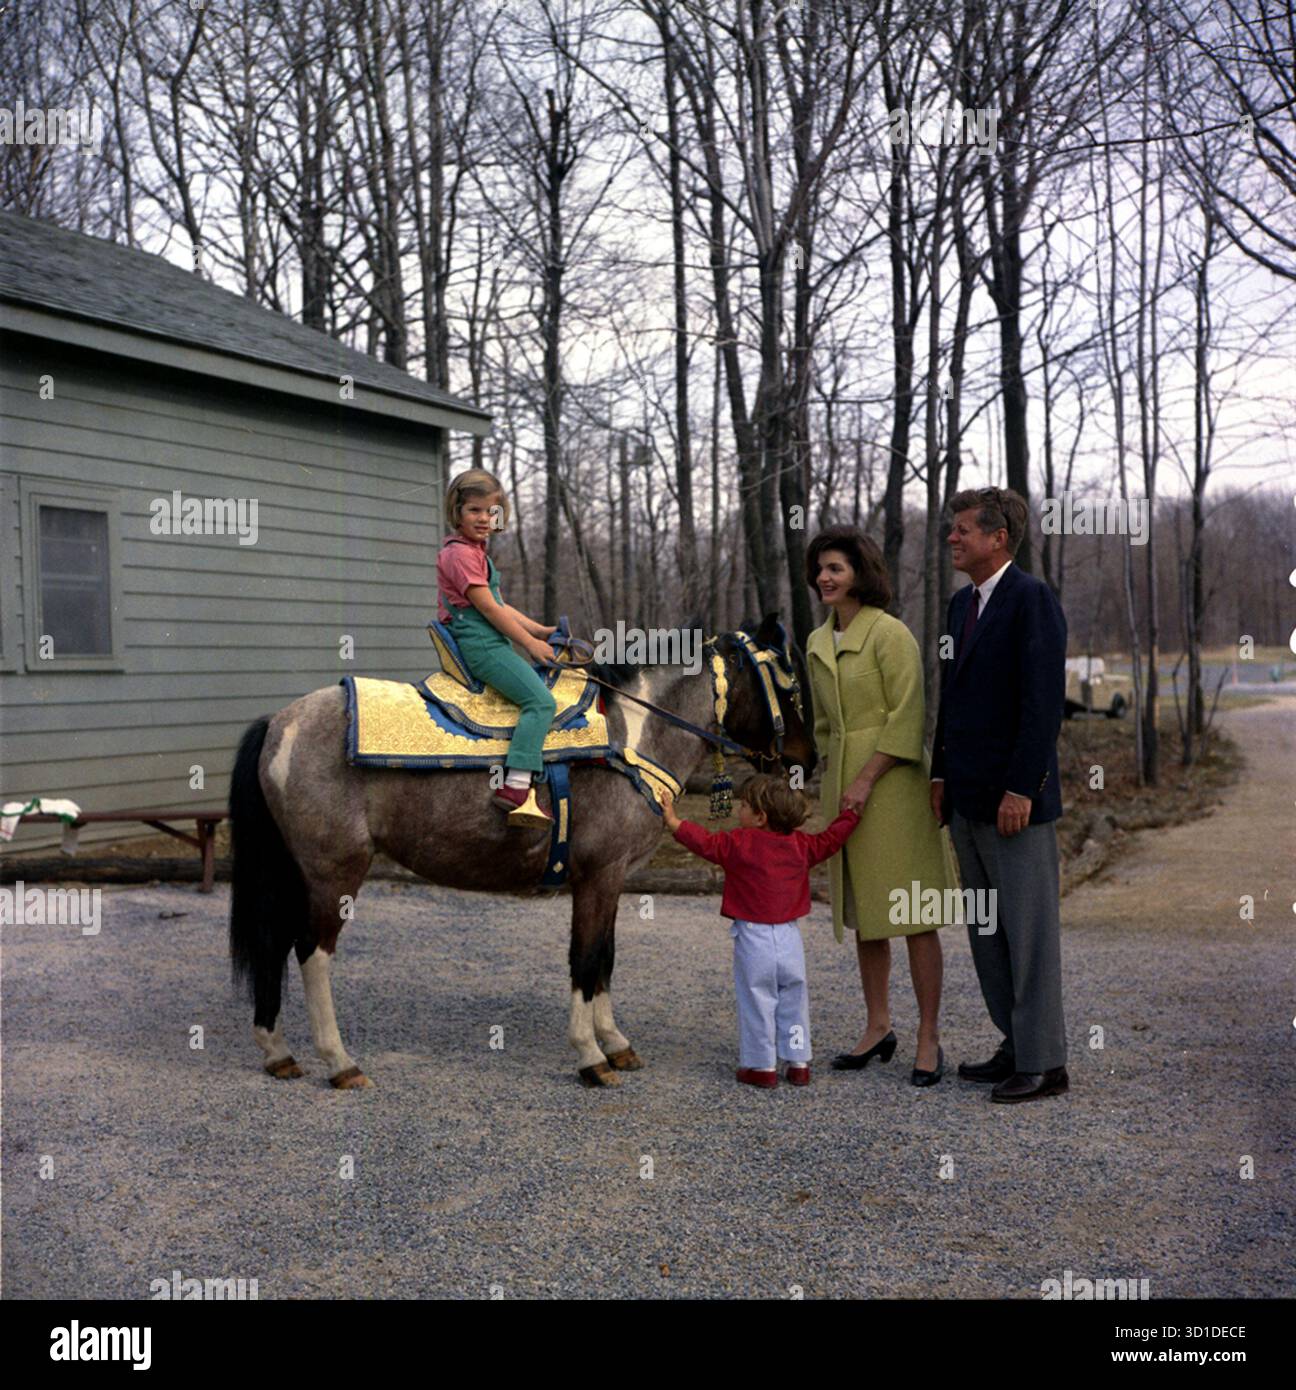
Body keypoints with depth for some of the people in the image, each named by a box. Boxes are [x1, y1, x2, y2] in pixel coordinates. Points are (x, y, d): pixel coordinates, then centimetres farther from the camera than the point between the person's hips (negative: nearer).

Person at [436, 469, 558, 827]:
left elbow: (498, 606, 22)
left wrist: (538, 629, 14)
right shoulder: (460, 553, -12)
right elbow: (489, 609, -16)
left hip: (491, 643, 11)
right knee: (541, 701, -21)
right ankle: (516, 787, -30)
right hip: (480, 644, -11)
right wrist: (531, 643, -10)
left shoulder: (475, 552, 21)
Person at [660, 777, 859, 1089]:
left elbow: (705, 842, -13)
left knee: (756, 1003, 5)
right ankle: (798, 1064, 18)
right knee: (793, 1002, 14)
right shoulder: (801, 845, 3)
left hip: (754, 937, -4)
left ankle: (762, 1066, 10)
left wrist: (673, 822, -7)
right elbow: (831, 839, 11)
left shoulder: (739, 844, -11)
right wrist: (852, 814, 24)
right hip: (790, 937, 5)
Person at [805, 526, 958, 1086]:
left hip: (892, 782, -7)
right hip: (842, 783, 7)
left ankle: (929, 1040, 3)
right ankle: (877, 1028, 22)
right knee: (863, 914, 12)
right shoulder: (817, 644, 13)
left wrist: (867, 781, -17)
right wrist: (835, 781, 15)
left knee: (915, 915, -4)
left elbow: (907, 716, -14)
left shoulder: (890, 633, -9)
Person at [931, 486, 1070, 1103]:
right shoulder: (962, 602, 15)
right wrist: (940, 775, 14)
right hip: (967, 798, 9)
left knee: (1028, 931, -1)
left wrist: (1021, 788, -21)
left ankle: (1043, 1063, 9)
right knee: (986, 931, 14)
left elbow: (1044, 699, -18)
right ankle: (1017, 1046, 25)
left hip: (1014, 797, -9)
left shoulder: (1032, 599, -12)